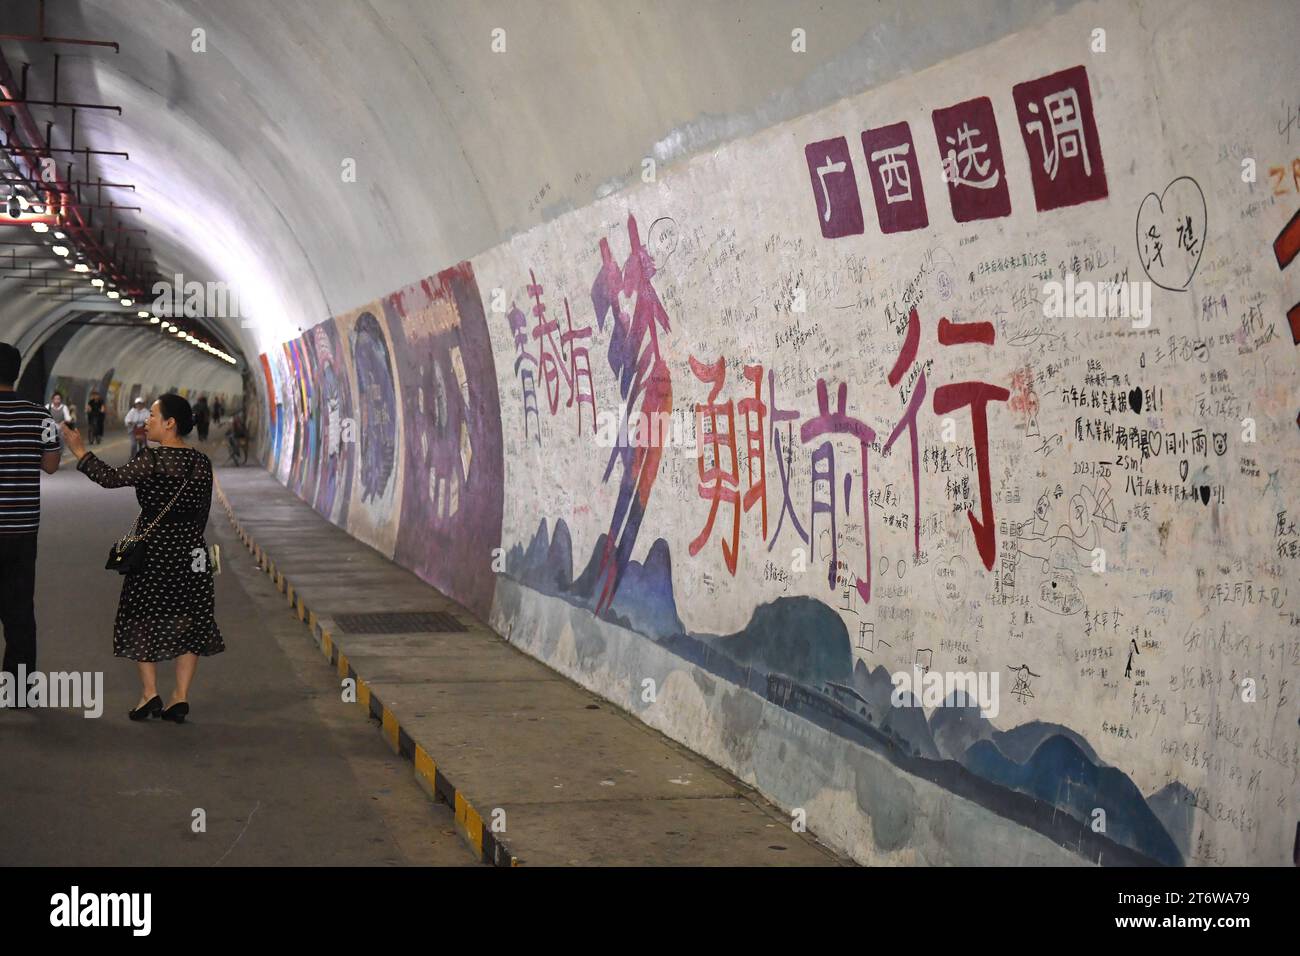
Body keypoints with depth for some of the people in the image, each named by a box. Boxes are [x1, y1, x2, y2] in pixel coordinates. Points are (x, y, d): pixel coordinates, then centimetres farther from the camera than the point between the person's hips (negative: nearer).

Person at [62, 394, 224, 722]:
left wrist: (79, 451, -12)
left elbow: (112, 478, -19)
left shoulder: (152, 459, -13)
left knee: (144, 617, 8)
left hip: (153, 548, -5)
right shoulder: (201, 462, 5)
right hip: (190, 551, 5)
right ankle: (180, 696, 7)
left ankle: (149, 693, 5)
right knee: (187, 620, 9)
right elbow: (203, 512, 10)